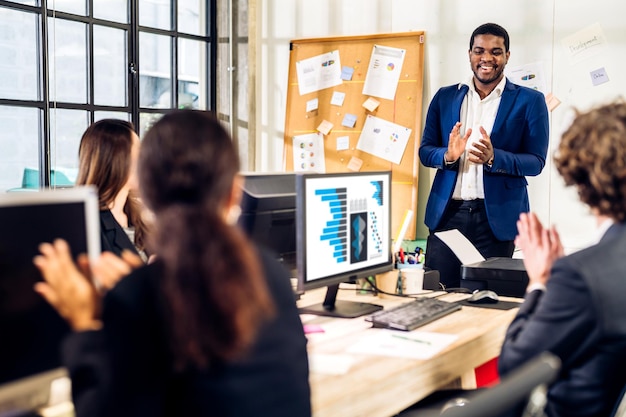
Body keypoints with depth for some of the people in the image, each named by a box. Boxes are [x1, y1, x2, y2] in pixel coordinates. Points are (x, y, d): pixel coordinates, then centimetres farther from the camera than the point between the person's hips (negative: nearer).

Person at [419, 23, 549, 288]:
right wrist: (448, 155, -12)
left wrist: (493, 157, -20)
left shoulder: (529, 101, 2)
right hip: (447, 213, 2)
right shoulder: (445, 97, 10)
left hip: (497, 216, -2)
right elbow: (425, 151, 11)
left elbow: (536, 162, -2)